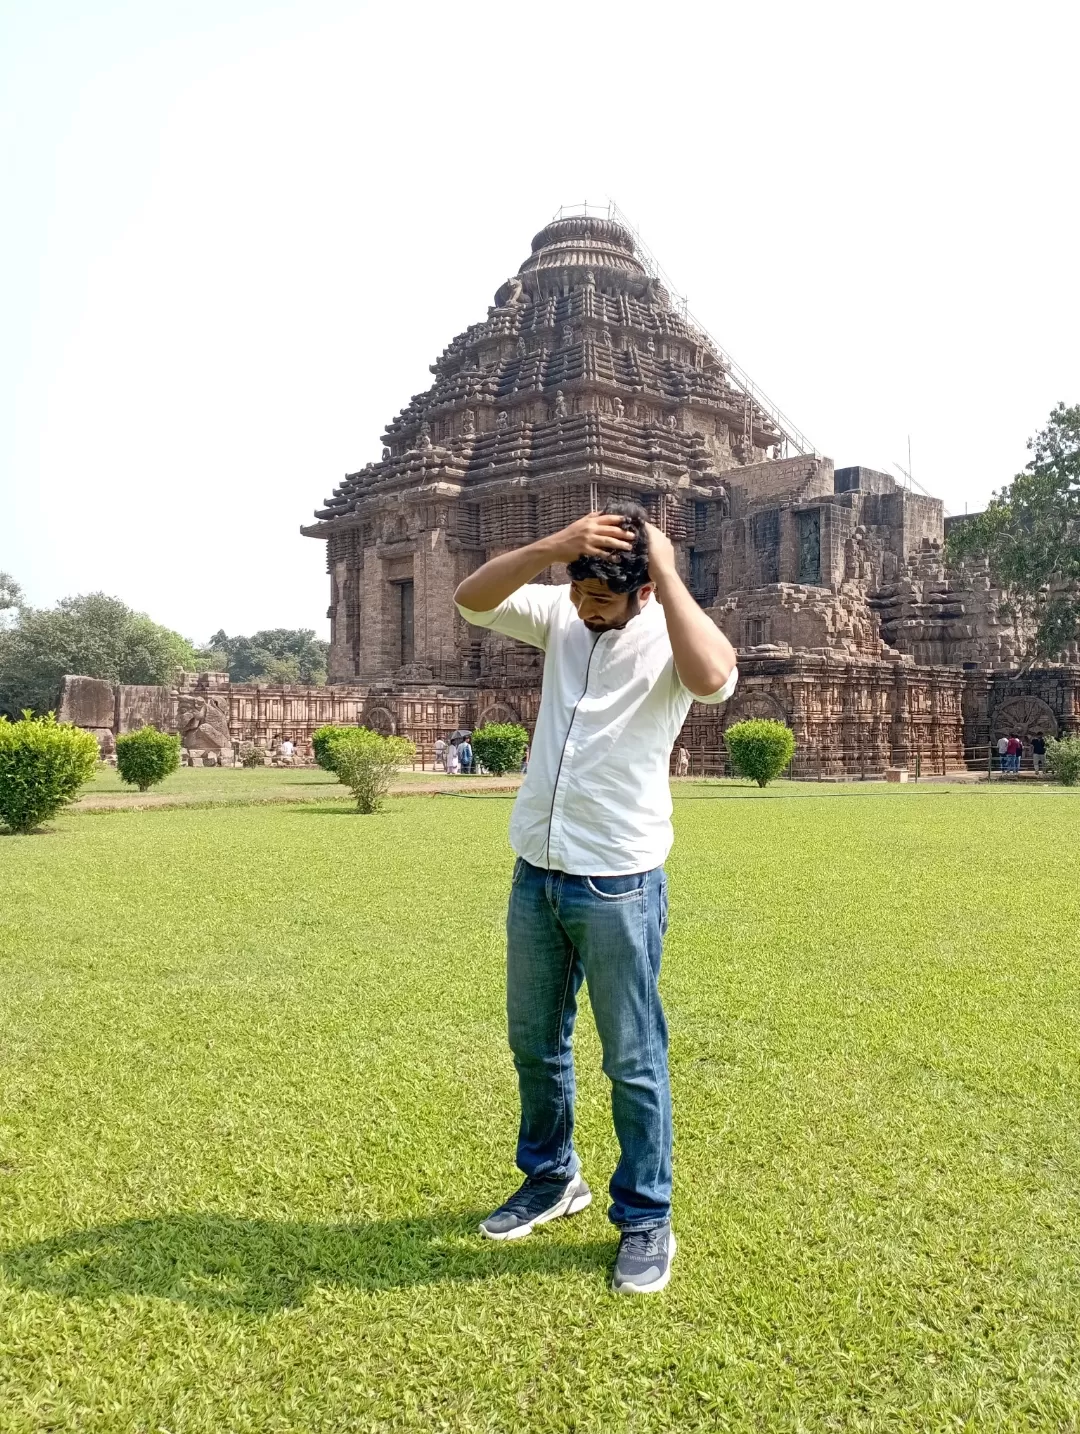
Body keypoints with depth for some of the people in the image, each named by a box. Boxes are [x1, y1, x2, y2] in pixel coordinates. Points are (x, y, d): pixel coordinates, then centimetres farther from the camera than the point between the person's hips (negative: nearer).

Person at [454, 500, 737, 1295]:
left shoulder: (668, 637, -12)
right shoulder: (561, 615, 3)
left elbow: (714, 680, -35)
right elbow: (471, 599, -8)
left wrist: (668, 575, -25)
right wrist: (551, 547, -21)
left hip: (619, 886, -6)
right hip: (534, 875, 6)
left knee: (633, 1062, 5)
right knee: (534, 1043, 20)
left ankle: (646, 1221, 22)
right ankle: (552, 1177, 41)